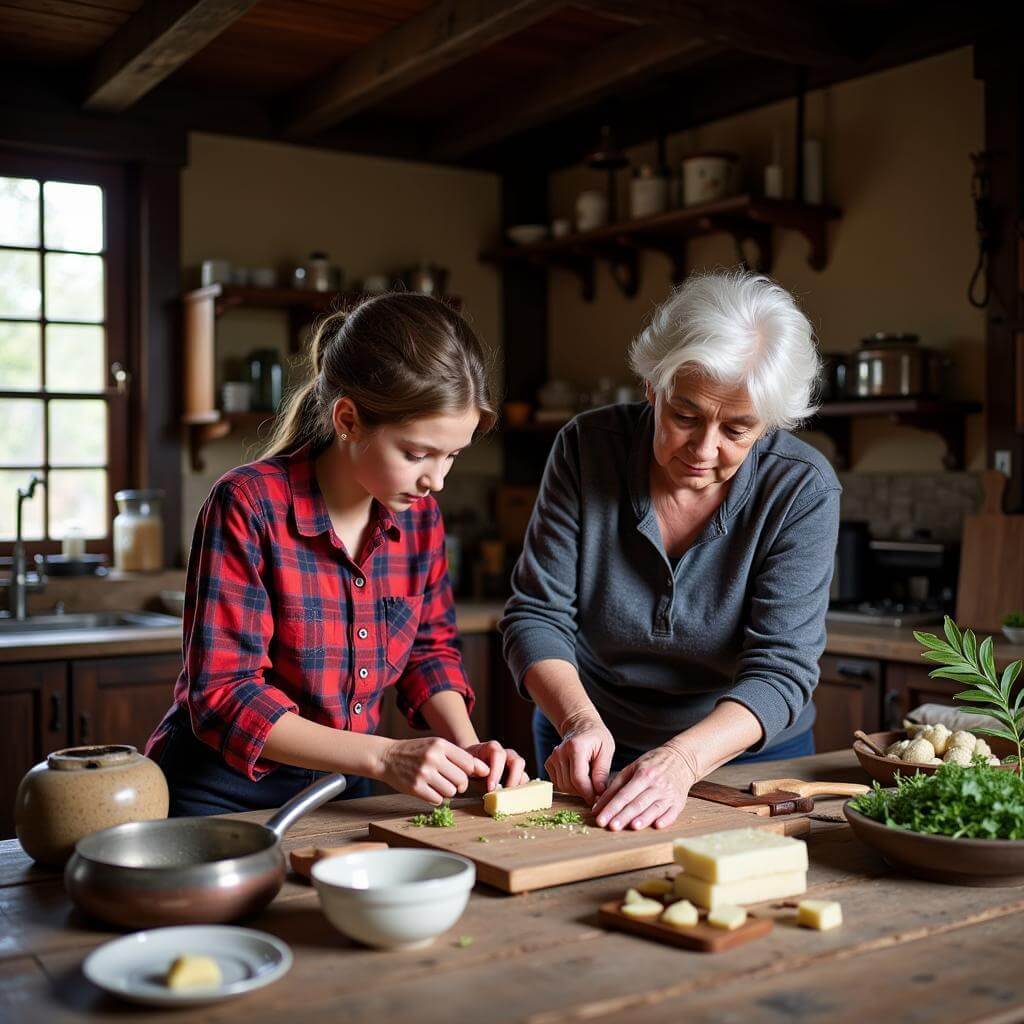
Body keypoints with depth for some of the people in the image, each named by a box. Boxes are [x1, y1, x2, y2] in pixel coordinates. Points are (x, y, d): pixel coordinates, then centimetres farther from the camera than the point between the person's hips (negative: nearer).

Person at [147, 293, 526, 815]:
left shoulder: (418, 512, -3)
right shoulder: (248, 505, -20)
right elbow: (223, 697, -22)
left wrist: (466, 746, -8)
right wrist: (383, 757, -29)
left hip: (342, 792, 2)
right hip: (219, 797, -2)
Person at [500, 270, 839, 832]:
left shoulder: (803, 489, -14)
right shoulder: (588, 448, -11)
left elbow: (780, 667, -18)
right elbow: (536, 615, -10)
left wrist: (685, 758, -34)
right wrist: (579, 719, -28)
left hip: (747, 752, 0)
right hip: (594, 754, 1)